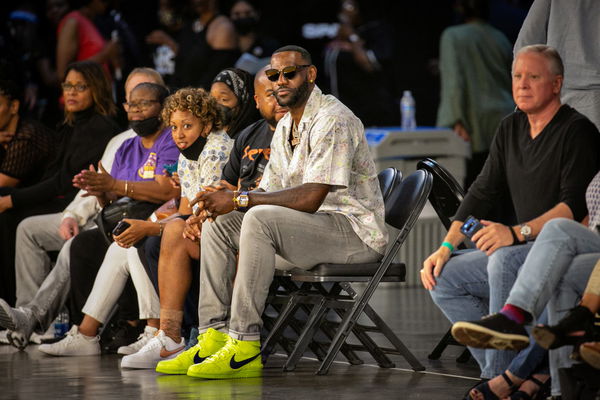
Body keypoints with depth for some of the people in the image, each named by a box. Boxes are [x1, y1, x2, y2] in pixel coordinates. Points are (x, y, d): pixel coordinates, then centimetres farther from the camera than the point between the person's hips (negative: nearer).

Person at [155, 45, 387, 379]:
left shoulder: (333, 120, -15)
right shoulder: (286, 127, 16)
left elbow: (310, 198, -24)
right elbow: (269, 191, 14)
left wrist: (240, 199, -22)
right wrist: (223, 200, -6)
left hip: (354, 231, -10)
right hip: (312, 228, 10)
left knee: (260, 219, -31)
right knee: (219, 223, 1)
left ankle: (245, 346, -31)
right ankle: (214, 336, -7)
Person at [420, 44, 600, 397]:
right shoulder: (511, 129, 13)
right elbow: (483, 192, 15)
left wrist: (517, 233, -33)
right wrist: (446, 247, 4)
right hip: (525, 249, 9)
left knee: (504, 261, -35)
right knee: (444, 279, -2)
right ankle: (502, 370, -8)